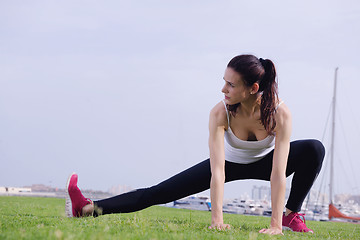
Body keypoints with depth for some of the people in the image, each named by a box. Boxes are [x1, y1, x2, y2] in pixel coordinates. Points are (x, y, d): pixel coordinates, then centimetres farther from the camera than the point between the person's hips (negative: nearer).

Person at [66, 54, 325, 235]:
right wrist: (217, 220, -45)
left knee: (314, 149, -26)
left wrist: (275, 224, -42)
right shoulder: (221, 113, -33)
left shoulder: (280, 112, -36)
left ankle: (291, 216, -10)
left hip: (263, 162, 1)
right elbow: (217, 170, -38)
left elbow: (278, 172, -37)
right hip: (230, 162, 0)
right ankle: (90, 208, -14)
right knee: (161, 192, -12)